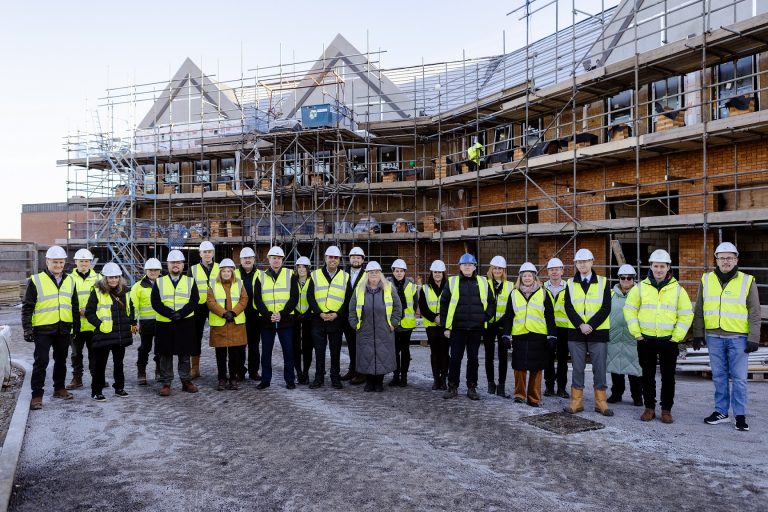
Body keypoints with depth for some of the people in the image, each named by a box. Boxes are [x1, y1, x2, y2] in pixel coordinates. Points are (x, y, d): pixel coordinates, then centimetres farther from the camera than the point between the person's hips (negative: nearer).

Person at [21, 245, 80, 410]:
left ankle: (59, 388, 29)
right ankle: (37, 395, 3)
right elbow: (27, 307, -4)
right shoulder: (36, 281, -4)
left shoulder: (70, 281, 10)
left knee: (61, 360, 15)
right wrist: (27, 328, -9)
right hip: (43, 329, -4)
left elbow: (75, 307, 16)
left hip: (64, 329, 5)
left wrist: (76, 327, 14)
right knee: (41, 361, -4)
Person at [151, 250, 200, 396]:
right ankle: (165, 384, 15)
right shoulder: (159, 282, 5)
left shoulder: (190, 281, 6)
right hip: (164, 324, 0)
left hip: (185, 324, 0)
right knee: (165, 355, 5)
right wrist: (171, 314, -17)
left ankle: (186, 381, 19)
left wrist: (180, 314, -18)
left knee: (185, 354, 7)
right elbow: (155, 303, -5)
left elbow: (194, 301, -4)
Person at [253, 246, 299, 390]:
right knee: (266, 352, 8)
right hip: (266, 320, 1)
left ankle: (290, 380, 13)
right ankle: (265, 380, 18)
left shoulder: (290, 275, 3)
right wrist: (268, 315, -12)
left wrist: (282, 314, -13)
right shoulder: (261, 277, 7)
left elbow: (294, 297, -2)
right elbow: (257, 300, 2)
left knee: (288, 351, 3)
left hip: (285, 320, -1)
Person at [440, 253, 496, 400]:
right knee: (455, 358, 3)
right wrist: (445, 326, -1)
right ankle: (452, 387, 14)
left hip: (476, 329, 1)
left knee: (473, 359, 9)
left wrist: (485, 317, 0)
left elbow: (491, 303, 12)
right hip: (457, 328, -1)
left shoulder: (483, 283, 7)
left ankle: (472, 388, 19)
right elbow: (444, 304, 3)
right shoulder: (452, 282, 2)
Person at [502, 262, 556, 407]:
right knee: (519, 367, 1)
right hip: (519, 336, 1)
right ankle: (519, 394, 14)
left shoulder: (543, 293, 7)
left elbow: (550, 317, 5)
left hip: (538, 336, -1)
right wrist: (507, 335, 4)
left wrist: (551, 336, -1)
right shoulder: (514, 294, 10)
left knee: (536, 368, 4)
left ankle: (534, 398, 13)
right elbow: (508, 317, 11)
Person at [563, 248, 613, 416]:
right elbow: (568, 307, -2)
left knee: (599, 368, 4)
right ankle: (576, 402, 14)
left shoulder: (602, 282, 1)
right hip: (575, 332, 1)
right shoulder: (570, 284, 6)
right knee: (577, 368, 6)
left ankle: (601, 402, 14)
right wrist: (581, 325, -15)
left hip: (598, 332, -1)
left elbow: (606, 308, -6)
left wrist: (590, 325, -15)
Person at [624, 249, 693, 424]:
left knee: (668, 377, 6)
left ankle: (666, 410, 18)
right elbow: (629, 310, 5)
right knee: (648, 376, 8)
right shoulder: (641, 287, 1)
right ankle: (649, 408, 19)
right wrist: (636, 333, -2)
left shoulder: (677, 289, 1)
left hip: (669, 341, 0)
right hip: (646, 340, 0)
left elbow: (686, 315, 3)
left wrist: (676, 337, -4)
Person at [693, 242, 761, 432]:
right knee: (719, 377, 10)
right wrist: (698, 333, 7)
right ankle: (721, 411, 21)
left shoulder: (747, 281, 0)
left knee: (739, 378, 2)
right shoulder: (706, 280, 6)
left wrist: (753, 338, -5)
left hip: (738, 338, -2)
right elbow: (699, 310, 11)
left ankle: (740, 415, 12)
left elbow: (754, 313, 0)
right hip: (714, 337, 2)